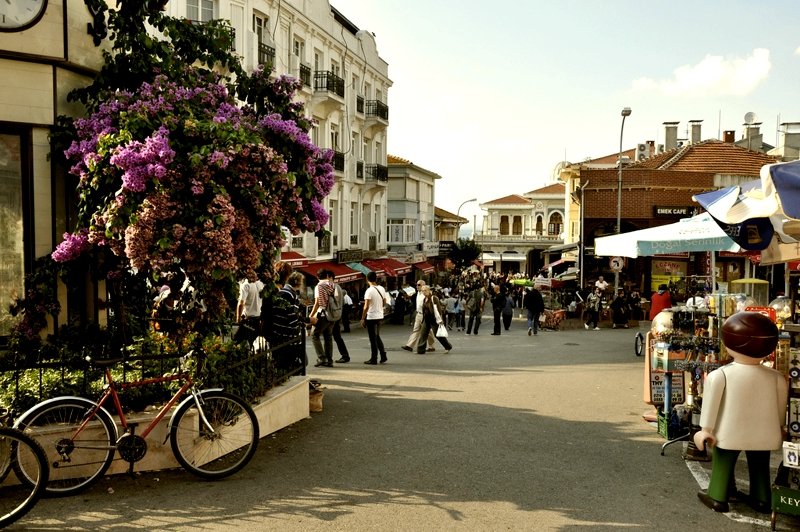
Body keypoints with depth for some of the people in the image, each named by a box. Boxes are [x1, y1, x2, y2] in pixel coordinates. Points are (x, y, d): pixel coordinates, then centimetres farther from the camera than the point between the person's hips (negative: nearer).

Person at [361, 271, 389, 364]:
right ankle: (383, 356, 17)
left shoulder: (369, 291, -16)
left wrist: (362, 319, -11)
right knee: (377, 337, 19)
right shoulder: (381, 289, 4)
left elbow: (366, 307, -18)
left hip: (371, 318, -7)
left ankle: (373, 359, 6)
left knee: (373, 339, 1)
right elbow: (385, 302, 13)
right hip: (380, 316, 7)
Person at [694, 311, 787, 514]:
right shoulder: (777, 377, -8)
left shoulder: (719, 375, -19)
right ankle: (761, 499, 31)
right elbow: (780, 406, 4)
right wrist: (779, 427, 20)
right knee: (760, 466, 21)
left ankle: (717, 498, 20)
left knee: (722, 464, 13)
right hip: (763, 434, 3)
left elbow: (711, 404, -14)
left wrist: (706, 429, -3)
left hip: (728, 434, -3)